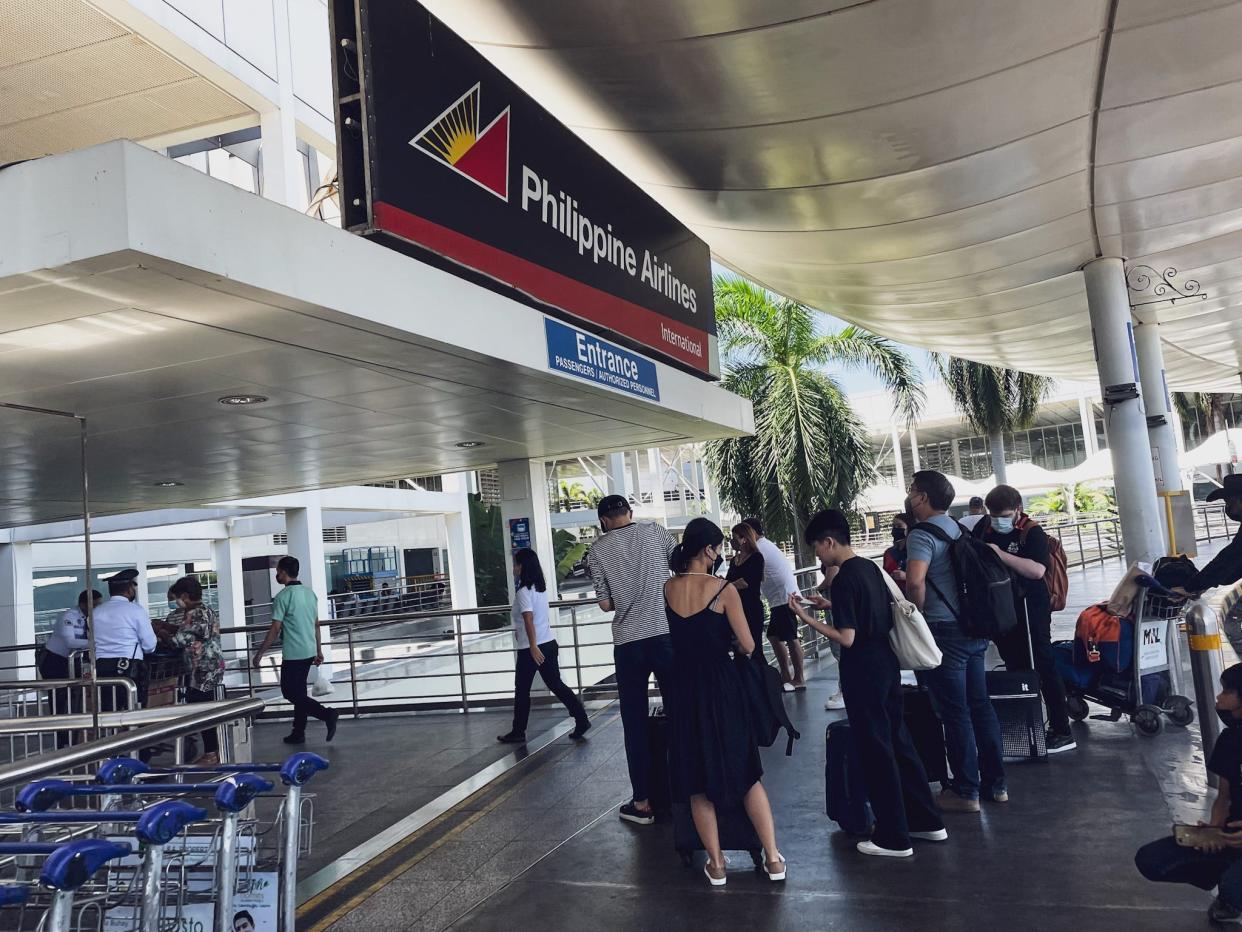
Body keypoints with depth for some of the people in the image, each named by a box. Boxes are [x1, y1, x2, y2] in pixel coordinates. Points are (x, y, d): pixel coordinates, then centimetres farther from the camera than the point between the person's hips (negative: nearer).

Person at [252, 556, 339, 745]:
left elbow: (275, 629, -15)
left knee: (290, 693, 1)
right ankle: (298, 733, 19)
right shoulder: (310, 593, 9)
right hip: (309, 652, 8)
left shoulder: (283, 596, -14)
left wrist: (259, 653, -7)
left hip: (293, 654, -8)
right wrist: (319, 650, 20)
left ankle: (327, 714, -13)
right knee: (299, 691, 15)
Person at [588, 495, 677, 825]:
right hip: (667, 634, 1)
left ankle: (642, 802, 14)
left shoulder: (599, 550, 2)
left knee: (635, 723, 9)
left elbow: (605, 604, 1)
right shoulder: (655, 532, 3)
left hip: (628, 642, 0)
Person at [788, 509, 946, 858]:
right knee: (899, 742, 17)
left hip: (863, 672, -9)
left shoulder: (844, 579, -18)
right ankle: (927, 821, 27)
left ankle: (894, 838, 11)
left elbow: (846, 638, -21)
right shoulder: (871, 567, 8)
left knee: (875, 751, 1)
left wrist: (807, 618, -17)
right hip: (887, 664, 9)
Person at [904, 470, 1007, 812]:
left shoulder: (922, 534, -15)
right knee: (980, 705, 14)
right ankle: (995, 783, 23)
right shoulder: (957, 527, 12)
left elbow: (915, 580, -32)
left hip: (944, 631, -8)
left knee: (954, 713, 1)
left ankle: (966, 791, 10)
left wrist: (918, 612, -15)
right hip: (974, 628, 9)